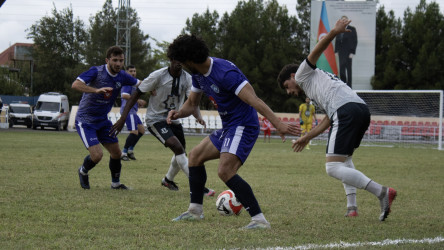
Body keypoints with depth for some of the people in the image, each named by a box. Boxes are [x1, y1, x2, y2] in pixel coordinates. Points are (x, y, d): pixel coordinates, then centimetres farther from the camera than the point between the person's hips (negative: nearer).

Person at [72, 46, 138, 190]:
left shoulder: (122, 76, -3)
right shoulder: (96, 72, -21)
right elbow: (75, 85, -32)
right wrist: (97, 90, -47)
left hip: (103, 120, 7)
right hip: (85, 121, -7)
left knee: (116, 153, 8)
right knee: (97, 155, -17)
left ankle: (115, 183, 31)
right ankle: (83, 171, 16)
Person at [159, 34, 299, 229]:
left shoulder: (225, 72, -25)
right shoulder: (198, 74, 7)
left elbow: (253, 100, -32)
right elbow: (192, 104, 21)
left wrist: (278, 124, -40)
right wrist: (178, 113, -3)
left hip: (243, 127, -11)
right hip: (228, 127, 11)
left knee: (225, 171, -25)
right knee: (195, 156, 20)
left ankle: (259, 219, -25)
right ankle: (195, 211, 30)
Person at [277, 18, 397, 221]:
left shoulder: (303, 74, 18)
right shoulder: (317, 87, 39)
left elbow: (317, 51, 2)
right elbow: (329, 119, 36)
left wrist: (334, 33, -16)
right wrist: (307, 138, 45)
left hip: (346, 111, -9)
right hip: (363, 109, 9)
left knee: (333, 168, -11)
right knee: (344, 160, 29)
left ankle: (382, 192, -23)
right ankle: (352, 207, 15)